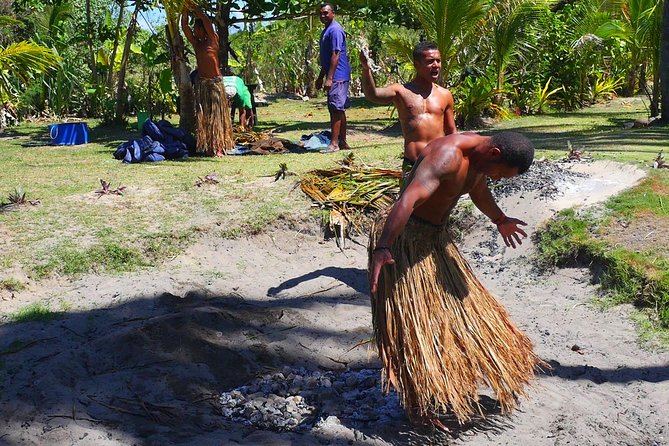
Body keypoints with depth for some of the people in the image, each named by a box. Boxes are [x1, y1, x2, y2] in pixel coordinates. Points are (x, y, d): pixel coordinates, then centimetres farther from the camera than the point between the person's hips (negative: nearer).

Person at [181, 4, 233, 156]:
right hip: (201, 82, 5)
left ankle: (219, 147, -6)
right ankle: (205, 146, 5)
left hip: (215, 82, -5)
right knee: (202, 116, 2)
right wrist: (184, 9, -1)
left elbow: (206, 20, -10)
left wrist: (192, 6, -7)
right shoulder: (196, 44, 14)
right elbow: (184, 26, 8)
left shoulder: (213, 40, 0)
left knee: (216, 115, -5)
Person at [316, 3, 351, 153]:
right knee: (339, 110, 11)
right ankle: (342, 142, 16)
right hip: (335, 77, 10)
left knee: (336, 109, -9)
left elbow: (336, 55, -19)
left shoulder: (335, 30, -13)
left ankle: (334, 143, -7)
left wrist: (329, 78, -23)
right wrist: (320, 77, 24)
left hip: (337, 77, -10)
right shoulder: (326, 31, 18)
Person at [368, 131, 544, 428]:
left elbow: (479, 191, 26)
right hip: (403, 236, -10)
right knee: (413, 322, -5)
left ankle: (456, 386, 31)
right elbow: (409, 199, -42)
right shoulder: (447, 155, -29)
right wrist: (381, 249, -53)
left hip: (436, 235, 10)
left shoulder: (480, 158, 2)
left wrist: (499, 220, 44)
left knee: (455, 309, 16)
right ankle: (419, 405, 7)